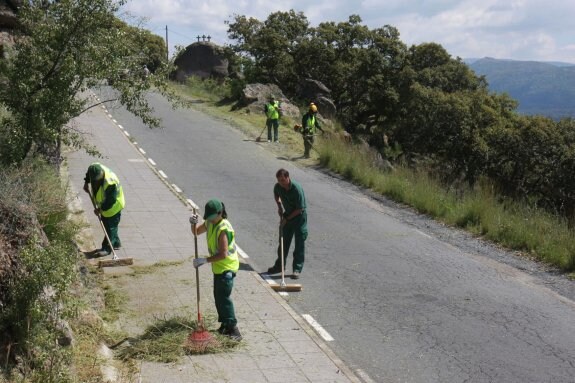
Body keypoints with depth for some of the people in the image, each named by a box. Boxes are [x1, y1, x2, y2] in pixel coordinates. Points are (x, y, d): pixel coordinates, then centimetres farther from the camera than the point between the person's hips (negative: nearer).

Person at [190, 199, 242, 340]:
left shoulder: (223, 229, -26)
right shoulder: (210, 223, 2)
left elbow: (223, 254, -28)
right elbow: (197, 232, 17)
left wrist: (204, 260, -27)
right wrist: (194, 223, -5)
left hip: (226, 267, -10)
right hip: (218, 266, 10)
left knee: (224, 297, -13)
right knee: (218, 297, 17)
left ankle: (233, 330, -12)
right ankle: (225, 325, 30)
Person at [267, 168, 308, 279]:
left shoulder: (297, 189, -28)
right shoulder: (278, 187, -11)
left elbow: (300, 209, -22)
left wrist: (287, 219, -16)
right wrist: (279, 206, 1)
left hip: (299, 216, -6)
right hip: (287, 214, 6)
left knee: (299, 243, -5)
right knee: (284, 241, 12)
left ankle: (297, 269, -1)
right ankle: (279, 265, 24)